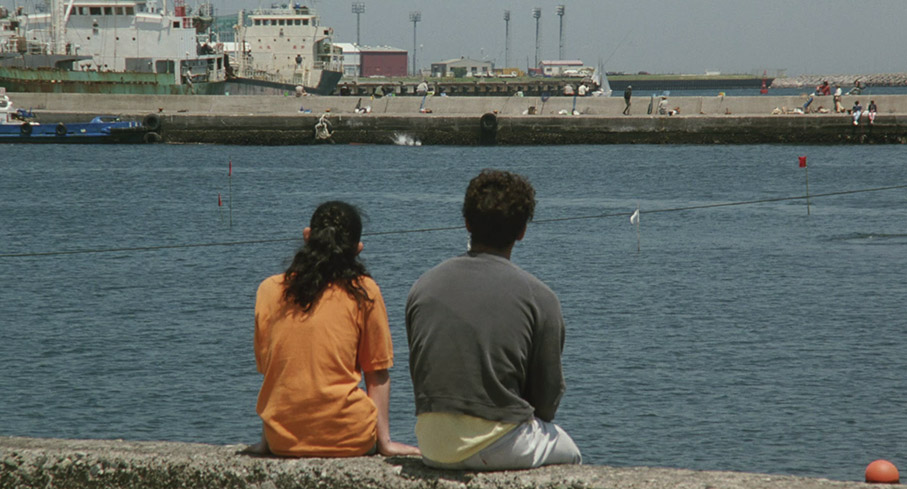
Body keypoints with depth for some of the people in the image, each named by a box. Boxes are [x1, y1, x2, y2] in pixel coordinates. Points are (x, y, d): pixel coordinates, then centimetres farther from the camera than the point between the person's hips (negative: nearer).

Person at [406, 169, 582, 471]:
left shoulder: (424, 286, 5)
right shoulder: (538, 296, -6)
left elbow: (419, 373, 11)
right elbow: (548, 396, -2)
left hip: (433, 447, 4)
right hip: (499, 446, -4)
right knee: (569, 452, 29)